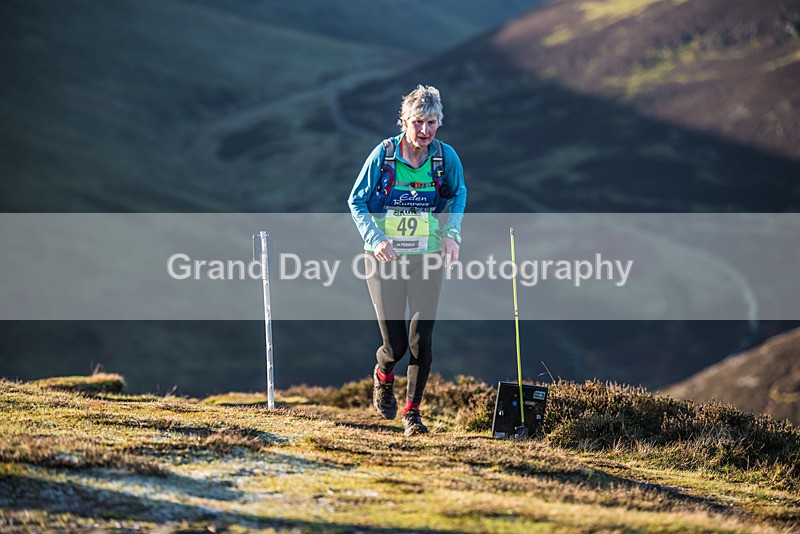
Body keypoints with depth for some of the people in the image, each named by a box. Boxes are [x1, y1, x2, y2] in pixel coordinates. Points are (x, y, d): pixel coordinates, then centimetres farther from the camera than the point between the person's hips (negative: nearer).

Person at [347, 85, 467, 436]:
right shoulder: (383, 155, -11)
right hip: (385, 259, -1)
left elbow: (458, 194, 15)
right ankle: (383, 376, 34)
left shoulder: (446, 157, -6)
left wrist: (453, 233, 0)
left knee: (421, 341, -7)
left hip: (426, 260, 1)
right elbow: (356, 202, -2)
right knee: (395, 345, -2)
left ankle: (412, 412, 10)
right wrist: (374, 238, -17)